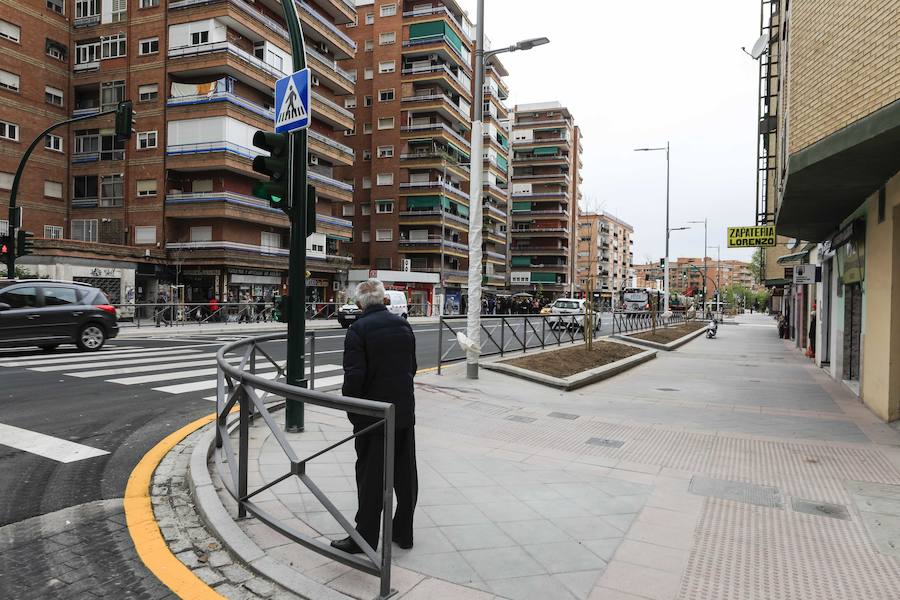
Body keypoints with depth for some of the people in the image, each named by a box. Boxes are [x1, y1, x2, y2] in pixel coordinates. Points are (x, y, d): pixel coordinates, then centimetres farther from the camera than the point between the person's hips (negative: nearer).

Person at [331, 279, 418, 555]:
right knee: (405, 474, 15)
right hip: (405, 411, 6)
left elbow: (354, 376, -19)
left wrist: (353, 412, -7)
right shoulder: (404, 325, 5)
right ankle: (404, 532, 28)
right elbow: (412, 367, 10)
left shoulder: (358, 330, -14)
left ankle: (365, 537, 16)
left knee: (371, 477, 5)